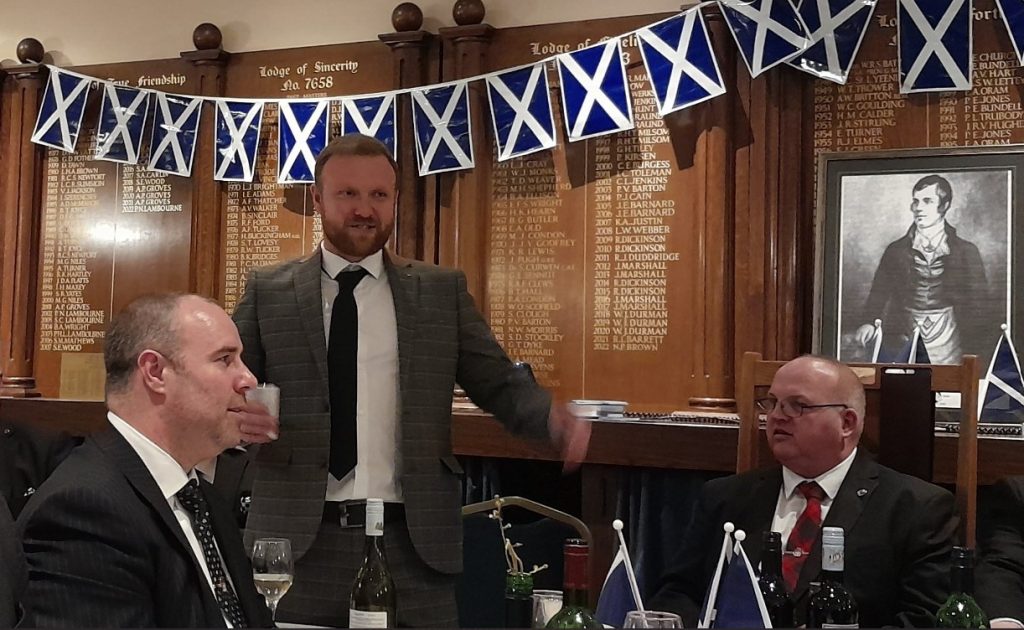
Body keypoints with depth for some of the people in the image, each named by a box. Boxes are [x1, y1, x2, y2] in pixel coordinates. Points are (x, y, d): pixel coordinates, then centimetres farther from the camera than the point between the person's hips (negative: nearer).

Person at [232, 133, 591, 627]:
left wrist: (555, 419, -13)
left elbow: (498, 383, 7)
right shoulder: (267, 292, 6)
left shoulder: (443, 291, 7)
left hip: (412, 541, 1)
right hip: (298, 539, 0)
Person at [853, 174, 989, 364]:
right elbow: (879, 292, 4)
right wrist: (868, 322, -13)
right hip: (903, 345, 1)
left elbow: (978, 304, 3)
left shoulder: (966, 252, 4)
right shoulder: (896, 250, 8)